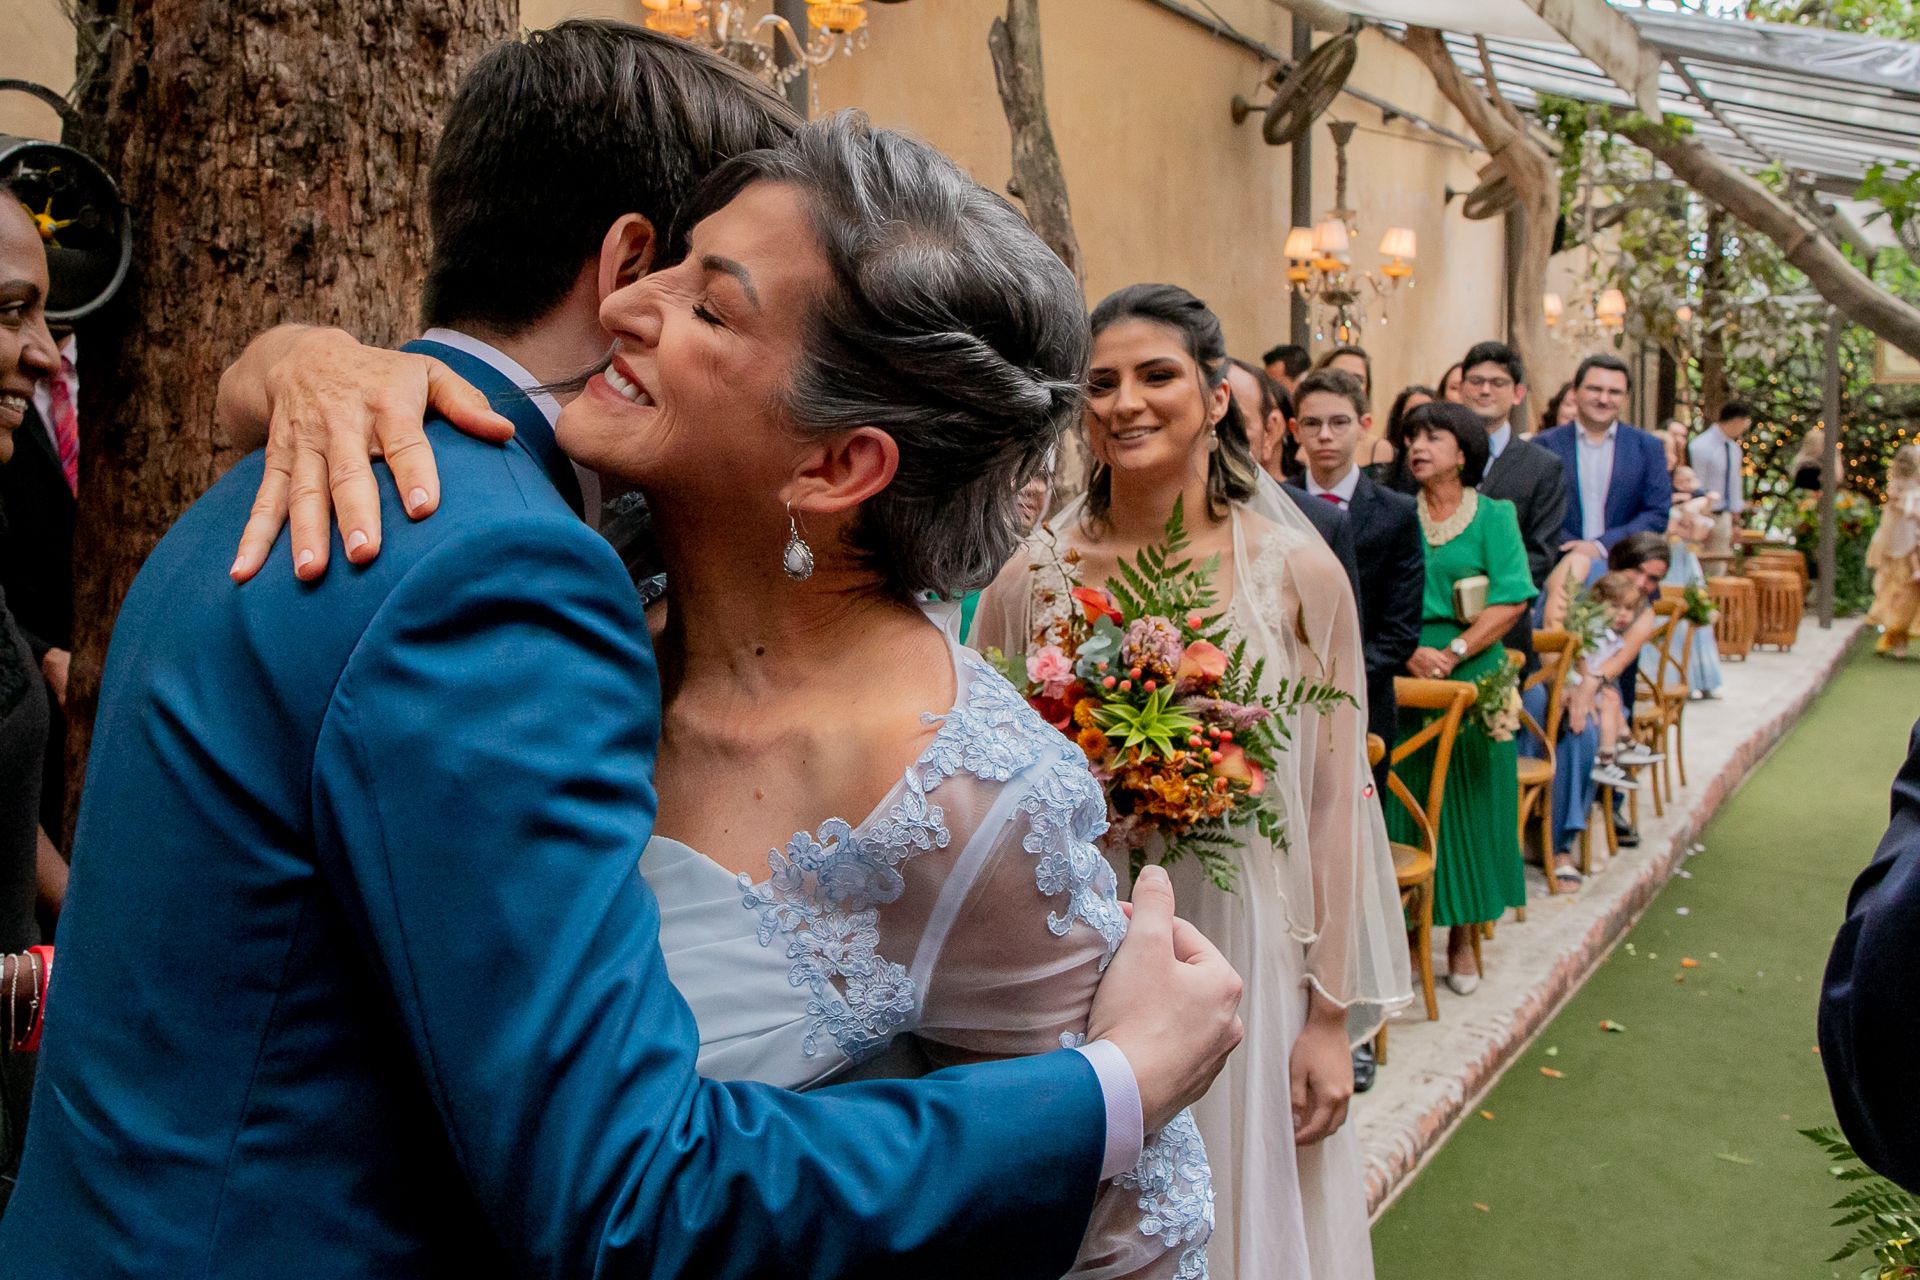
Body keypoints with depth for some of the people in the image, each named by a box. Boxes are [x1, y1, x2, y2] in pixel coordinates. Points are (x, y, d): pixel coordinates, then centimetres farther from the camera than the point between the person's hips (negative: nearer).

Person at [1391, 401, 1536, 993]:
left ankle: (1463, 938, 15)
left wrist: (1454, 651, -16)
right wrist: (1409, 653, -15)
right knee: (1404, 805, 1)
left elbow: (1511, 601, -4)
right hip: (1401, 681, 1)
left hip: (1474, 680, -1)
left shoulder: (1495, 516, 5)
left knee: (1468, 806, 4)